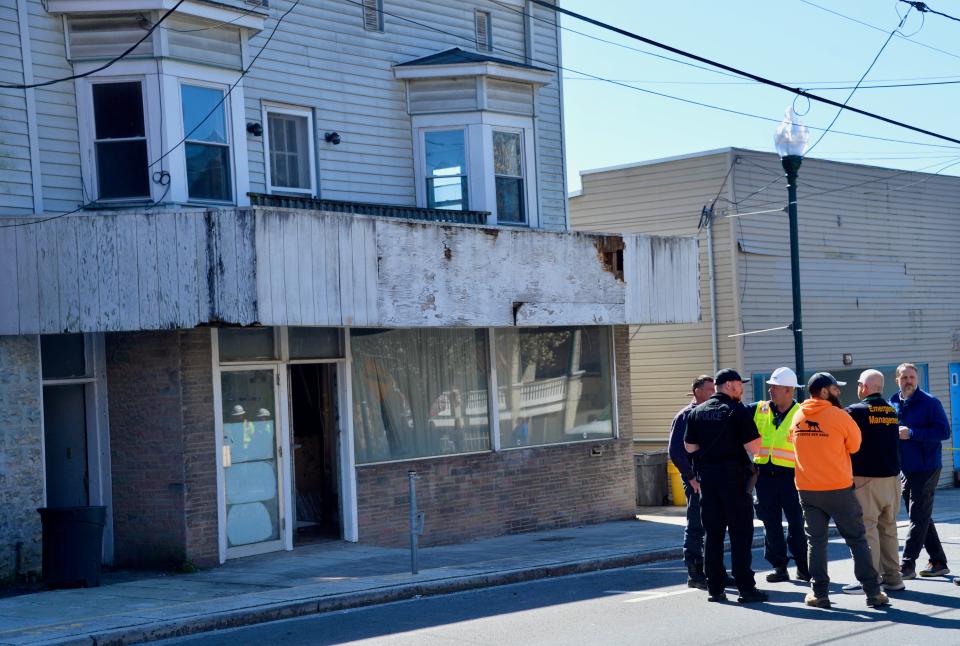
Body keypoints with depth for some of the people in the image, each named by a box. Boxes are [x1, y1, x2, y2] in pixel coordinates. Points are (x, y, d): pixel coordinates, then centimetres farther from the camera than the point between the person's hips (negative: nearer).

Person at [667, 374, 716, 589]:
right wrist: (691, 477, -15)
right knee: (695, 527, -3)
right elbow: (675, 451, -13)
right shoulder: (686, 416, -7)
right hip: (697, 481, -7)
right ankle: (695, 574, 2)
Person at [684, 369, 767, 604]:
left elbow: (690, 446, 10)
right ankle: (746, 588, -1)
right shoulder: (738, 411, -10)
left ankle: (715, 588, 10)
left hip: (707, 476, 5)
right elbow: (753, 447, -15)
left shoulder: (697, 412, 7)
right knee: (740, 533, 0)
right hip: (734, 477, -5)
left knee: (712, 534, 9)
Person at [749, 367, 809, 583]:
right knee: (771, 523, 6)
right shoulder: (760, 410, 7)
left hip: (790, 475, -3)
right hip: (764, 474, 4)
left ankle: (803, 567, 12)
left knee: (797, 522, 1)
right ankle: (779, 566, 14)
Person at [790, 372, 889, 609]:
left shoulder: (797, 417, 3)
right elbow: (855, 446, -2)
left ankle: (819, 593, 6)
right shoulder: (840, 416, -11)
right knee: (857, 539, 5)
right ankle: (873, 592, 4)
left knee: (816, 540, 9)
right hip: (839, 488, -4)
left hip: (807, 489, 4)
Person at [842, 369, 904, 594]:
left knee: (867, 529, -4)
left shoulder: (856, 411, -10)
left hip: (866, 479, -6)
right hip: (891, 478, 6)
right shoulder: (892, 411, 10)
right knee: (889, 528, 12)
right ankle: (892, 577, 14)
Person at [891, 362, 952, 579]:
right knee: (921, 518, 13)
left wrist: (911, 433, -21)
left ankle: (907, 565, -4)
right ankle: (938, 562, 22)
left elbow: (944, 431, -16)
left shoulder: (930, 402, -9)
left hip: (926, 469, -7)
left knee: (918, 518, -5)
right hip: (905, 470, 7)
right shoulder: (892, 404, 9)